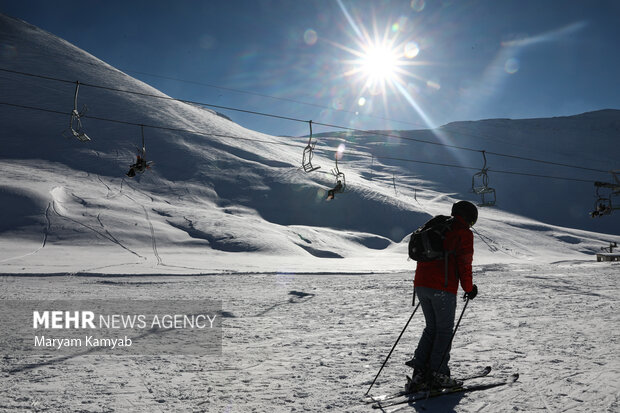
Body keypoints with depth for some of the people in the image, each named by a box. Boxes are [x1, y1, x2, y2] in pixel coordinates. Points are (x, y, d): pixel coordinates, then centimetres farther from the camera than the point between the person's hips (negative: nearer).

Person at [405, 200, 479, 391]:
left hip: (421, 284, 7)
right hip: (443, 288, -7)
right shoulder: (464, 233, -1)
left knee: (431, 328, 16)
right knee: (444, 331, 6)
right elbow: (464, 263, -6)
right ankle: (438, 374, 7)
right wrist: (469, 288, 6)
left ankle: (419, 370, 8)